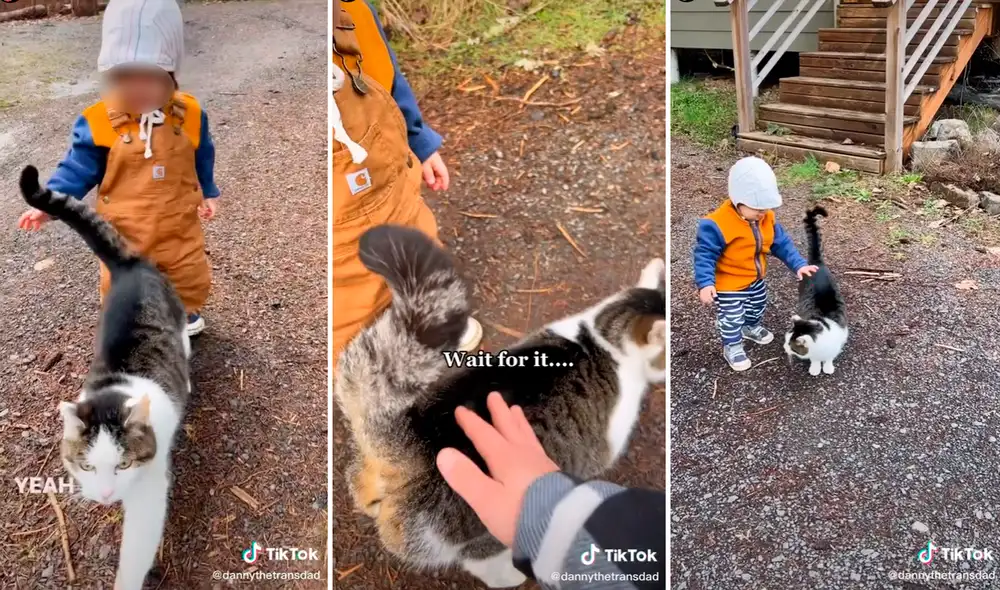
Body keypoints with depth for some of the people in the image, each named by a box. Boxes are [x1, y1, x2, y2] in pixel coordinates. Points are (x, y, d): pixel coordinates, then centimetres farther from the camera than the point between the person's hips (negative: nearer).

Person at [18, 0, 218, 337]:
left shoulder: (188, 115, -11)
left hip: (180, 227, 2)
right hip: (124, 234, -1)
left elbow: (202, 159, 6)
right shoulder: (98, 123, -17)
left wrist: (208, 194, 16)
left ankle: (184, 312, 50)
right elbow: (78, 169, -7)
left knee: (192, 279, 20)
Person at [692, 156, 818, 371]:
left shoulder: (767, 218, -11)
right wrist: (705, 282, -38)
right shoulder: (717, 224, -33)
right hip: (728, 285, -7)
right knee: (731, 318, 8)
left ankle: (752, 327, 60)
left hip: (756, 279, 7)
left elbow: (781, 243, 1)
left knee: (758, 306, 30)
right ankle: (732, 347, 33)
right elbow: (705, 254, -29)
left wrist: (799, 264, -4)